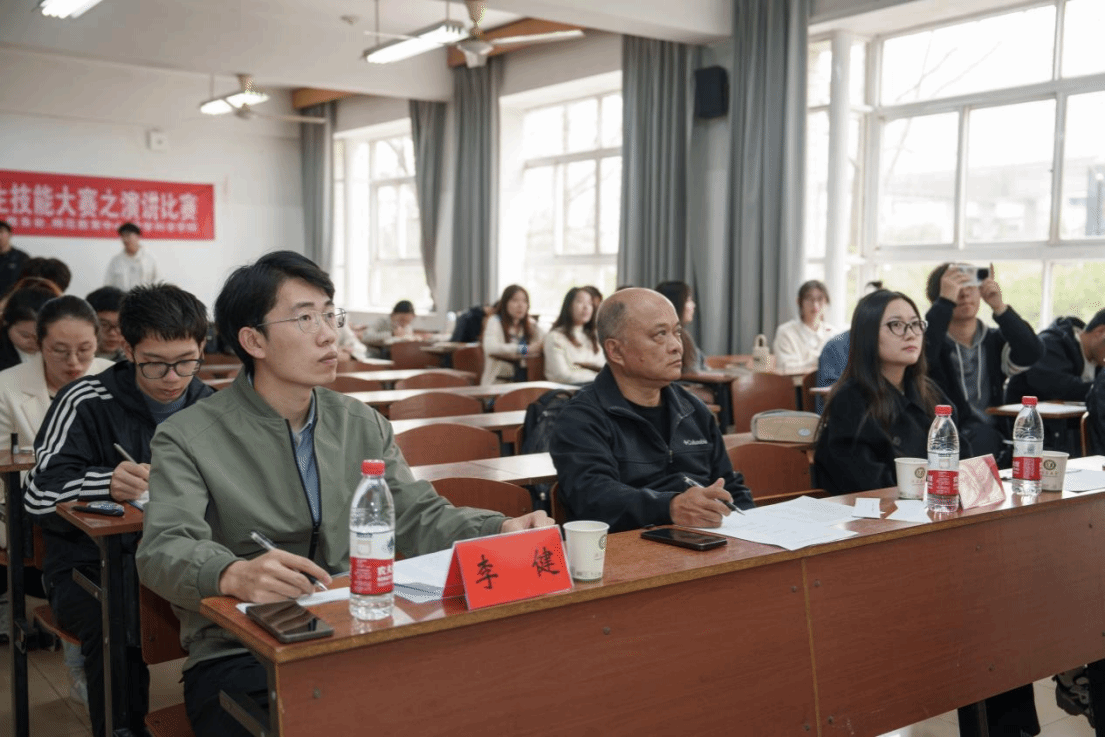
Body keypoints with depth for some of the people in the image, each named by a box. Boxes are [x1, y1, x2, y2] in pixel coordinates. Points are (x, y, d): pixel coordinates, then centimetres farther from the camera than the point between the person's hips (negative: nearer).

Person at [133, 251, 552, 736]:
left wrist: (501, 530, -9)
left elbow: (418, 518, 11)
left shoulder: (364, 426, 12)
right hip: (240, 655, -3)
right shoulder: (188, 439, -3)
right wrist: (235, 576, -39)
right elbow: (165, 550, -16)